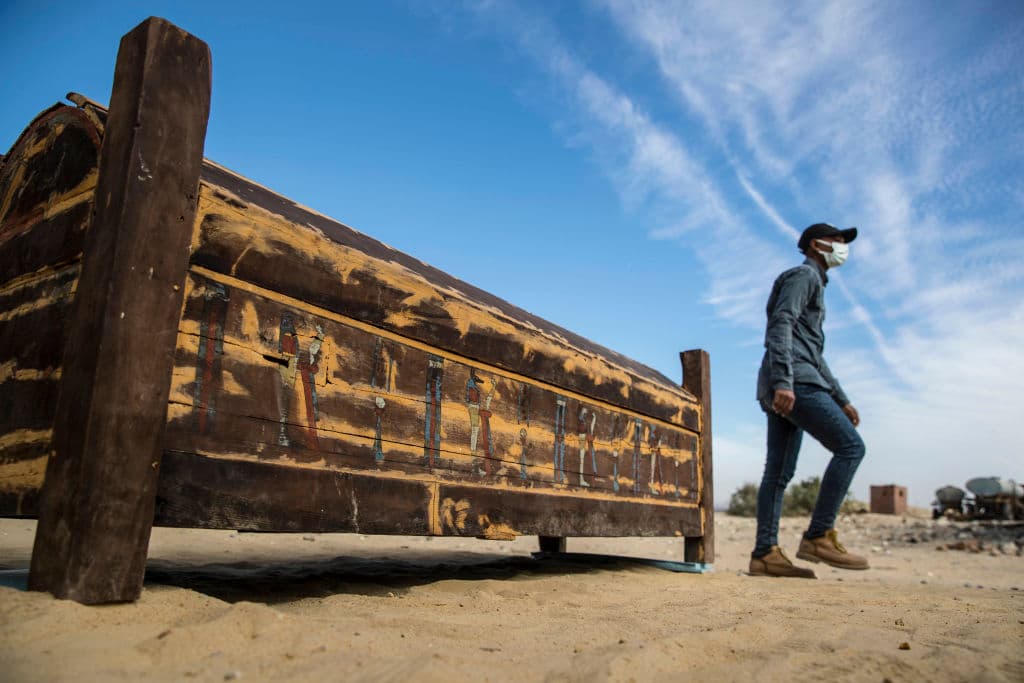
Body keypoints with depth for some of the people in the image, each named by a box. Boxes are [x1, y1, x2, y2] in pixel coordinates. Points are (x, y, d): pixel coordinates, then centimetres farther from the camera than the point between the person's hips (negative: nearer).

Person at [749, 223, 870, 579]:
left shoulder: (814, 286, 33)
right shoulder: (803, 275, 2)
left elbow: (815, 355, 33)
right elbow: (780, 325, -15)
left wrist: (841, 399, 28)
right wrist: (783, 382, -27)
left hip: (789, 387, 10)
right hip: (793, 381, -10)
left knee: (780, 472, 3)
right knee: (850, 446, -12)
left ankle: (765, 554, 1)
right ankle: (818, 536, -13)